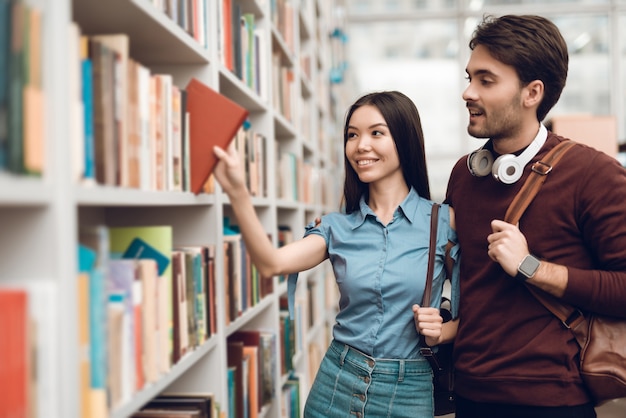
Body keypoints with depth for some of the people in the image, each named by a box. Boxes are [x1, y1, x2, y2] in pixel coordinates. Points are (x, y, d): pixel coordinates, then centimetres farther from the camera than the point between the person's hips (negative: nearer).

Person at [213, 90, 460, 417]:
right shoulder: (338, 227, 1)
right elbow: (272, 264, -17)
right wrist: (237, 194, -29)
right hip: (337, 383, 2)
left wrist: (441, 332, -16)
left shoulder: (444, 221, -5)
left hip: (408, 392, -2)